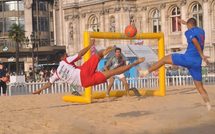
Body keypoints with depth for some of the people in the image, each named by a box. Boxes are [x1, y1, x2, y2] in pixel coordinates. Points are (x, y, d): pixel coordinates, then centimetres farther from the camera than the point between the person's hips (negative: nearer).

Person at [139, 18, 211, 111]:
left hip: (188, 58, -6)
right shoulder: (201, 31, 21)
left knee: (165, 59, 6)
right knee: (200, 87, 10)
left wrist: (202, 55, -21)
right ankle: (208, 106, 3)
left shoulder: (189, 32, -1)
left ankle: (146, 72, 6)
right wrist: (186, 22, 54)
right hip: (197, 63, 6)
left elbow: (195, 42, -20)